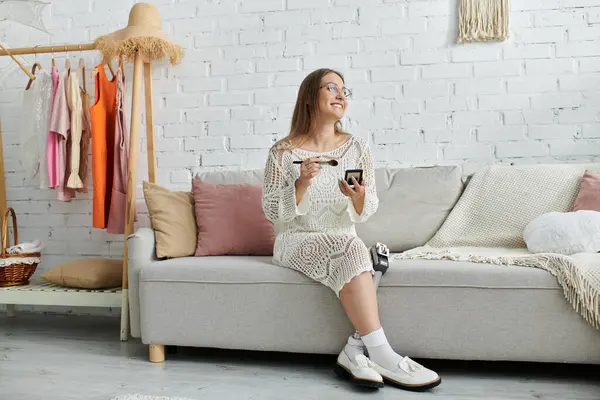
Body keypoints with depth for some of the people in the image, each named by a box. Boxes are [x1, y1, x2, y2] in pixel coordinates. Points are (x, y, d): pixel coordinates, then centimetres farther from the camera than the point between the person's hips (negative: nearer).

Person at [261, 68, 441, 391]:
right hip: (295, 242, -3)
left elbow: (365, 213, 4)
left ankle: (356, 348, -26)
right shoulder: (283, 152, -3)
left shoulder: (357, 148, 5)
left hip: (344, 243, 3)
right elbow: (272, 212, -6)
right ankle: (381, 355, -31)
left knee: (351, 251, -32)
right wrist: (302, 183, -21)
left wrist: (359, 196, -19)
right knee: (349, 246, -32)